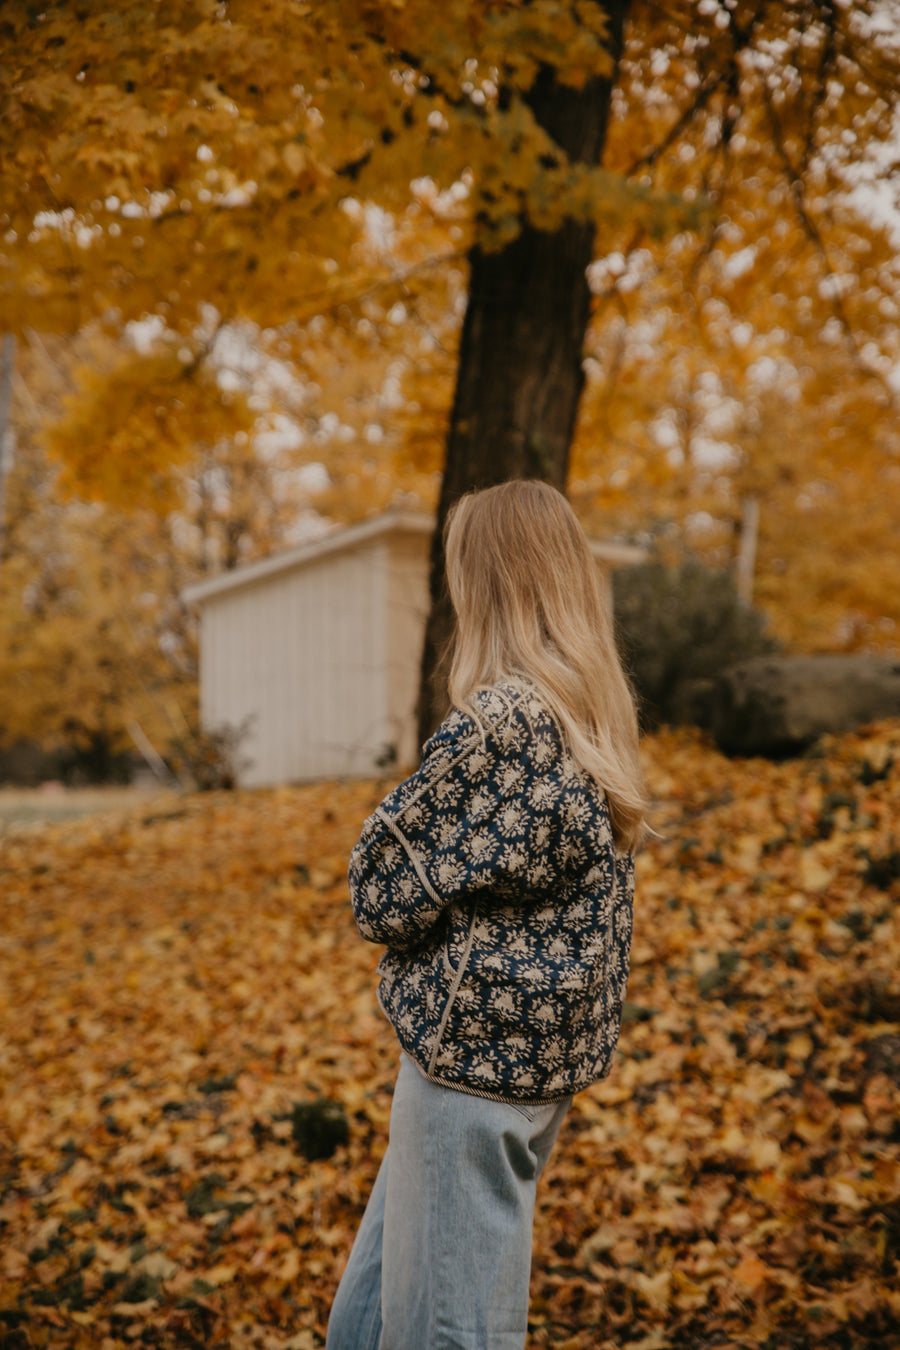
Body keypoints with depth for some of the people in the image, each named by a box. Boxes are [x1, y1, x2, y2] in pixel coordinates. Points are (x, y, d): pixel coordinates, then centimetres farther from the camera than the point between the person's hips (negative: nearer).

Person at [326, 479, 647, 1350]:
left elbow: (384, 898, -15)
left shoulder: (495, 725, -20)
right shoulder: (597, 718, 8)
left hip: (473, 1048, -9)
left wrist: (396, 807, 2)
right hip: (544, 1052, 9)